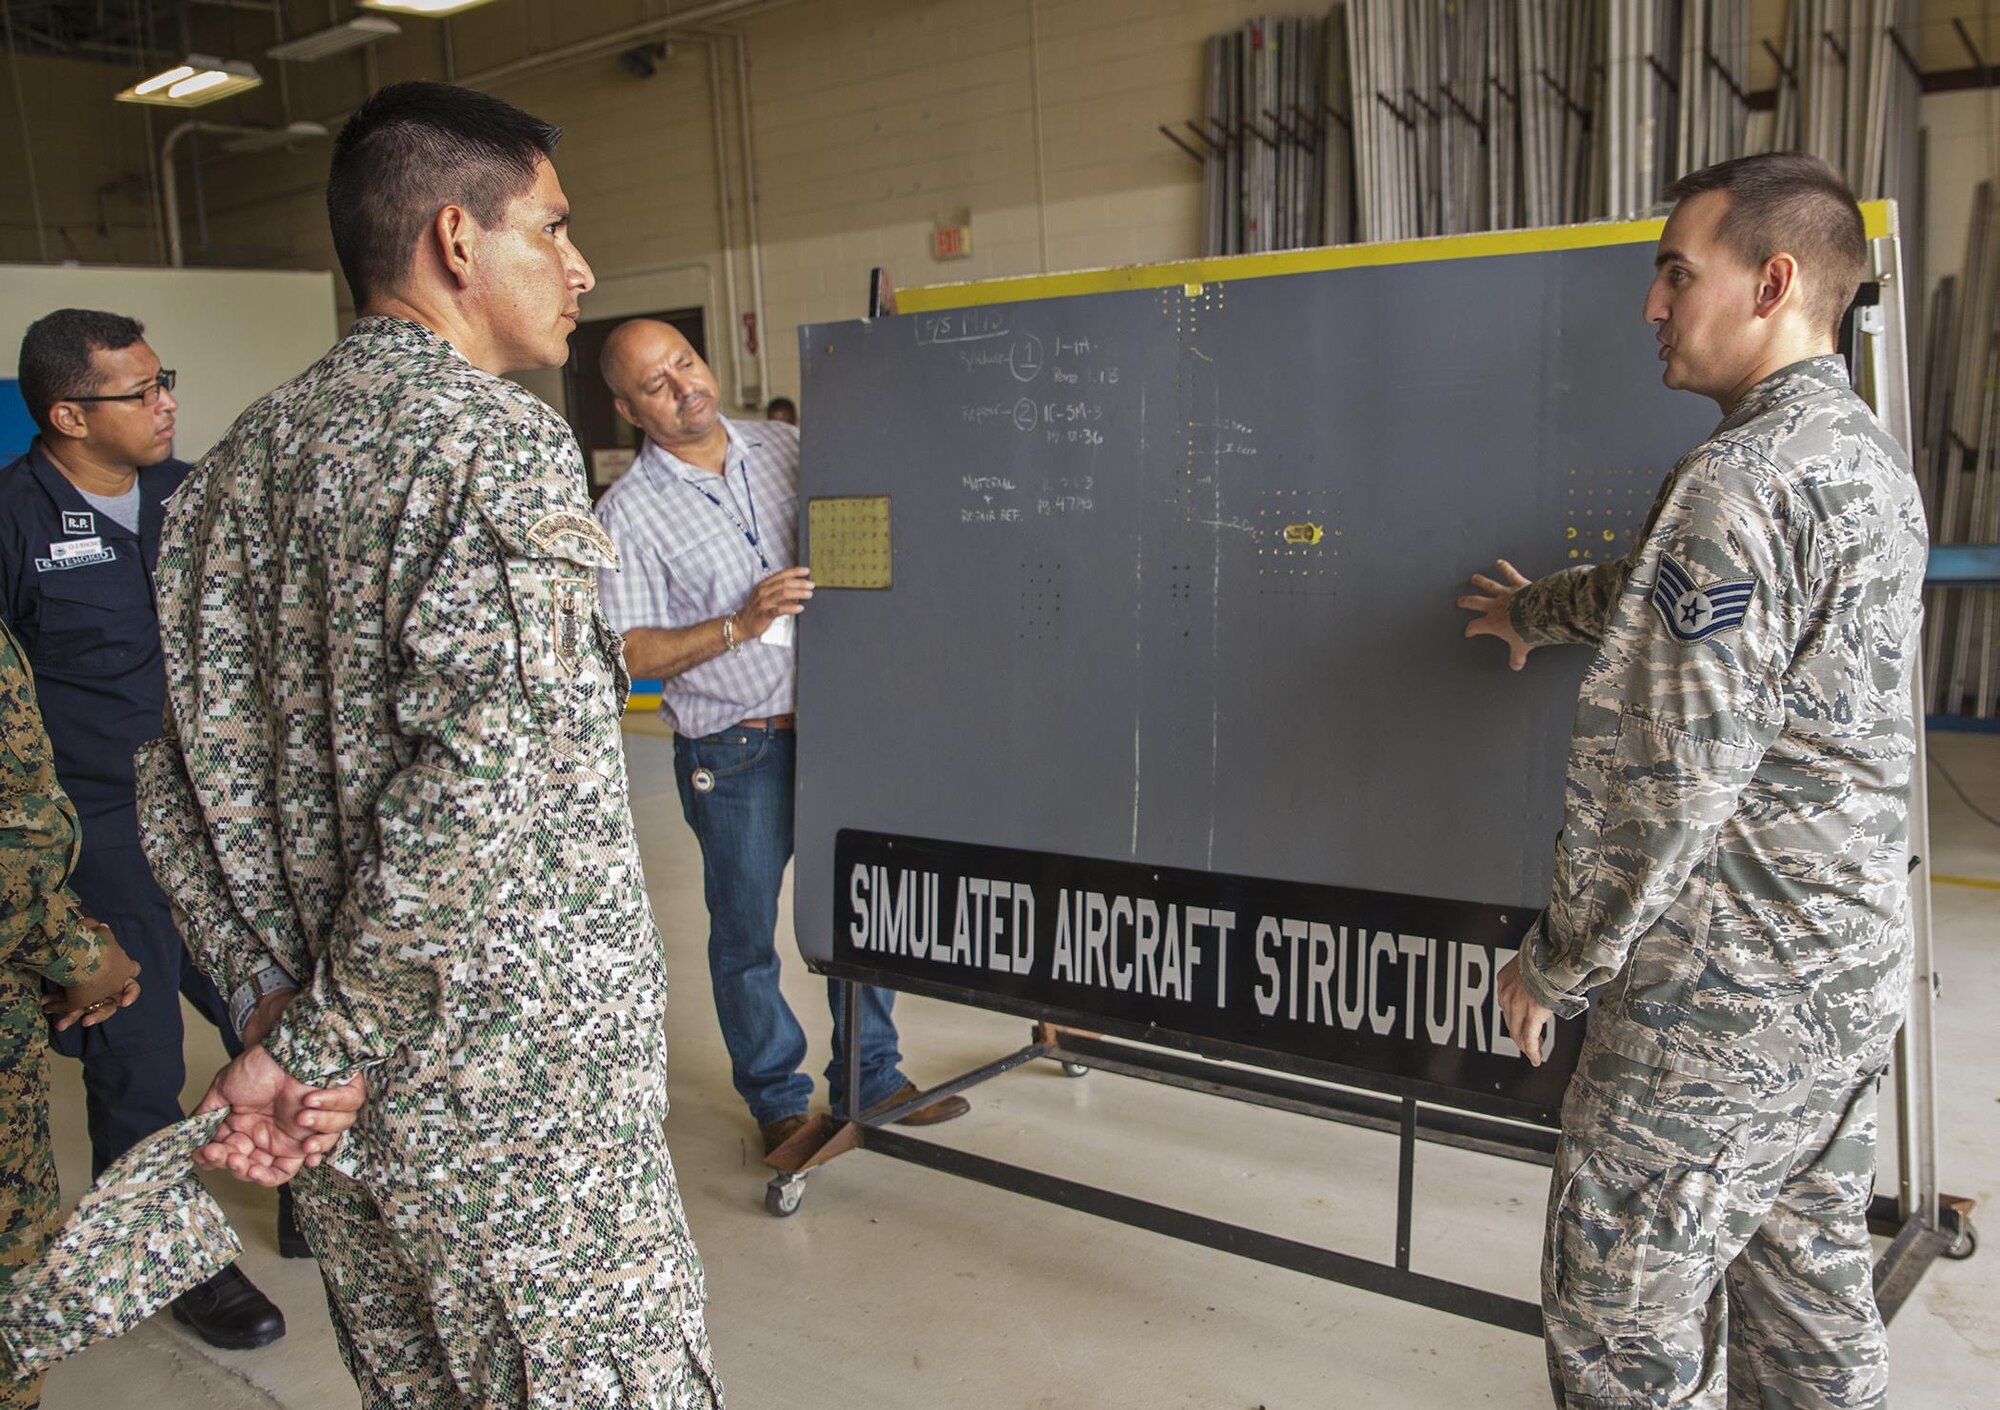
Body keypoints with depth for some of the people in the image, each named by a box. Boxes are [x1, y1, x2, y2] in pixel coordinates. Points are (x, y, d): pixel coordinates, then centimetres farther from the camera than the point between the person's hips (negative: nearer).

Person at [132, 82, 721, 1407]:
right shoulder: (499, 439, -16)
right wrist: (315, 1041, -16)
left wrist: (276, 997, 7)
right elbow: (478, 788, -26)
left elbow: (186, 784, 8)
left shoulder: (240, 460, 8)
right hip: (516, 1085, -7)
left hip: (338, 1099, 8)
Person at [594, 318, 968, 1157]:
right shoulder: (628, 513, -7)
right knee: (746, 937, 9)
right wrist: (739, 626, -21)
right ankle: (777, 1100, 29)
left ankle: (869, 1079, 31)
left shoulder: (783, 447, 5)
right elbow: (629, 655, -11)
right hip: (735, 755, -4)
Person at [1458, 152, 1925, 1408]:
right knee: (1811, 1283, 21)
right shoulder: (1872, 458, 10)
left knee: (1619, 1309, 4)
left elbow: (1663, 775, -24)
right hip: (1857, 972, 10)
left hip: (1729, 993, -10)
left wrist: (1558, 964, -12)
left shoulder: (1741, 481, -22)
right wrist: (1538, 610, 40)